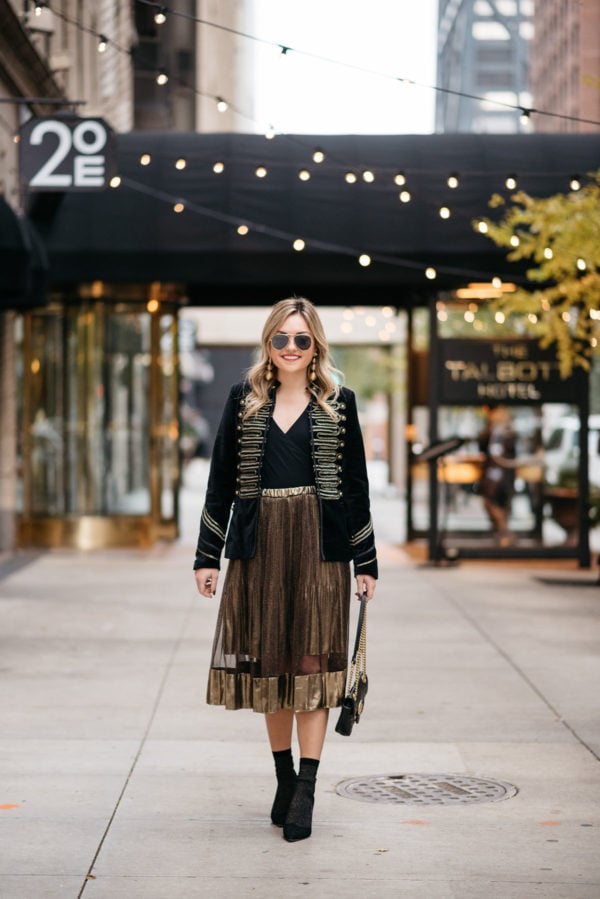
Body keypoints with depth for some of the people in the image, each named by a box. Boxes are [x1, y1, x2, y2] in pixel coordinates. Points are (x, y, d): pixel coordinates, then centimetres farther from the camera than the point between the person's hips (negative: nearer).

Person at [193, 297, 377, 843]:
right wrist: (207, 555, 3)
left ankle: (305, 792, -4)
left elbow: (357, 485, 6)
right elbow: (221, 480, 8)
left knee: (313, 661, -5)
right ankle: (285, 780, 19)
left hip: (319, 544, -2)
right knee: (268, 662, 6)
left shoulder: (338, 403, 6)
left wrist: (366, 562, 3)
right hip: (259, 543, 2)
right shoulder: (245, 400, 8)